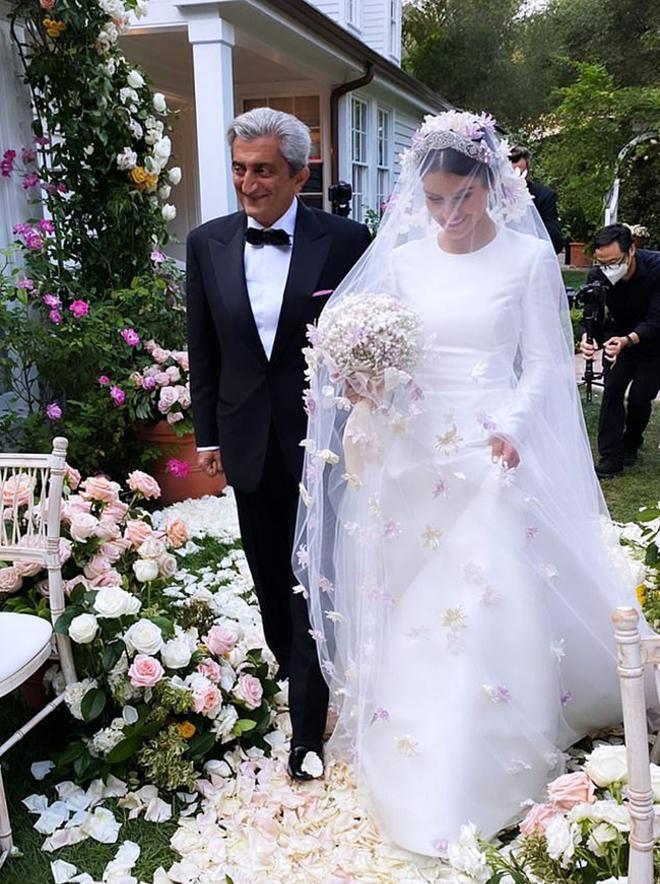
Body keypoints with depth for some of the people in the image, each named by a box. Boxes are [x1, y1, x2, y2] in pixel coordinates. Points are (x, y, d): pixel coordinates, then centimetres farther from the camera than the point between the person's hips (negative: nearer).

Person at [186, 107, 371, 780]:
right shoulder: (207, 244, 3)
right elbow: (202, 350, 8)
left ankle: (307, 726, 17)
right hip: (248, 441, 4)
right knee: (269, 573, 17)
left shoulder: (344, 241, -7)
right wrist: (207, 433, 7)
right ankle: (290, 668, 42)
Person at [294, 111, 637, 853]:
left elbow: (543, 365, -2)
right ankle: (410, 757, 28)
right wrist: (363, 387, -9)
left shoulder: (529, 258, -1)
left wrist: (511, 425, -18)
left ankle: (484, 776, 14)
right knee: (411, 611, 9)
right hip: (411, 456, 3)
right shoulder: (401, 258, 8)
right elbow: (377, 355, 11)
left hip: (492, 455, -3)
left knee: (492, 609, -3)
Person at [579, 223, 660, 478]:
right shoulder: (597, 274, -21)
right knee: (612, 390, -10)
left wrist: (628, 340, -51)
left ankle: (631, 444, 23)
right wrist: (586, 337, -42)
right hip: (619, 335, 3)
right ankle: (611, 457, -5)